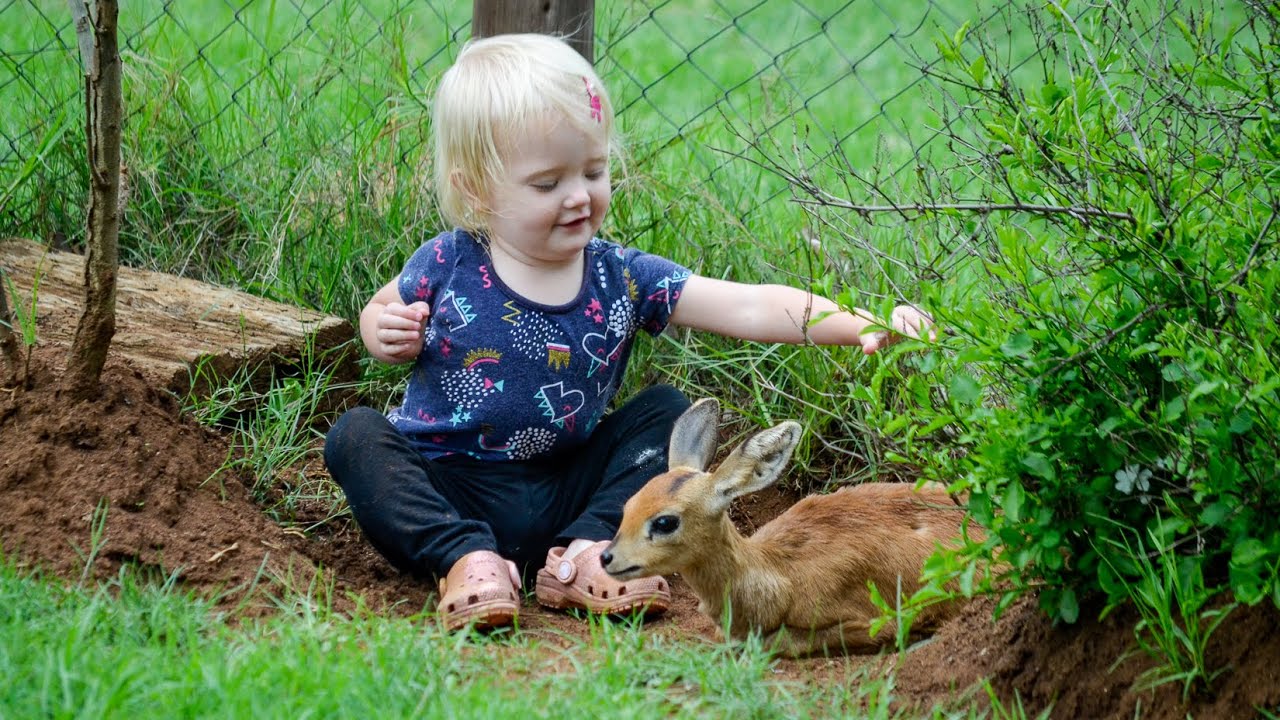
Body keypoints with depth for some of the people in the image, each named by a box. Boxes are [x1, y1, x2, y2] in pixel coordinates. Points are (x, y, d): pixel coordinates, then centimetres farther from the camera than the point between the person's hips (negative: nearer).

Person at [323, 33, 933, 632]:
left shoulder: (621, 279, -5)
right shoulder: (445, 267, -9)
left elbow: (751, 308, -13)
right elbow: (377, 312, 12)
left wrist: (863, 325, -26)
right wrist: (388, 337, -13)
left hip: (563, 494, 3)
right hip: (446, 493, -2)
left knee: (666, 412, -5)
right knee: (357, 436, -24)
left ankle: (584, 548, -22)